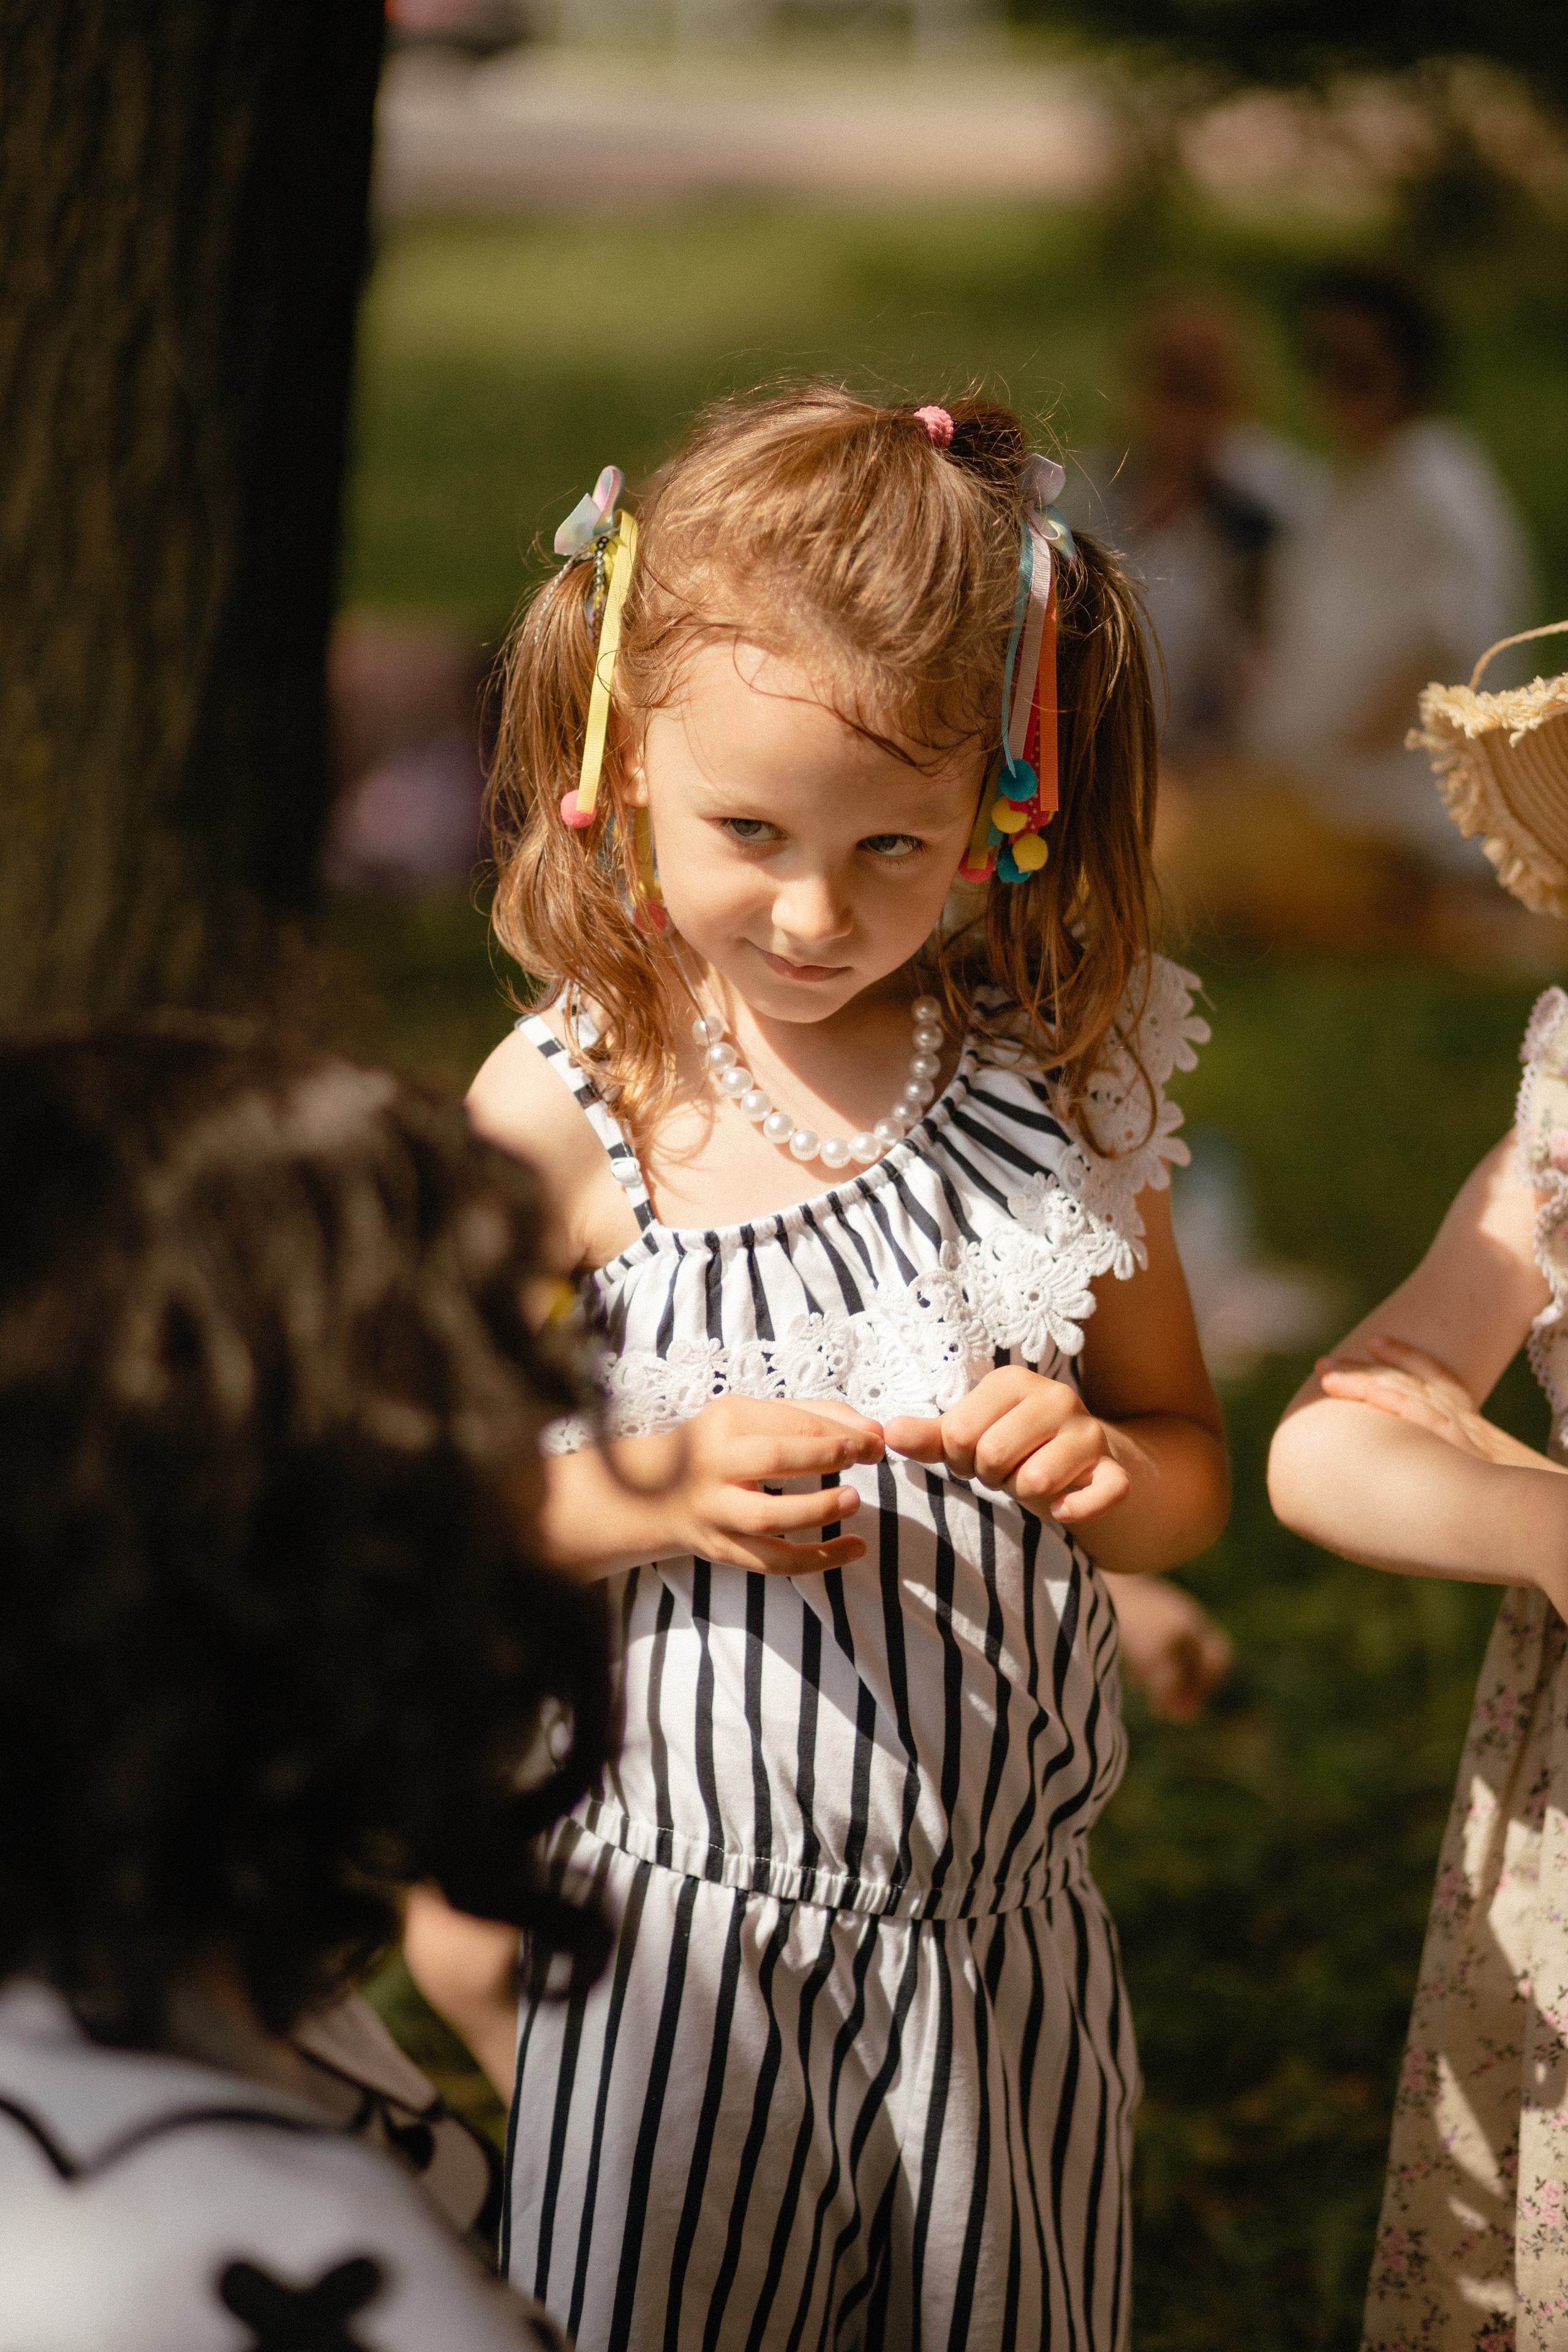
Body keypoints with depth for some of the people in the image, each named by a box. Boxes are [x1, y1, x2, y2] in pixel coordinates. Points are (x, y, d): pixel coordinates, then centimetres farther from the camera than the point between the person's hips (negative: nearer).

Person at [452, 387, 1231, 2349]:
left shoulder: (1063, 1077, 0)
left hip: (1001, 1946, 3)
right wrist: (657, 1492, -20)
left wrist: (1101, 1467, -12)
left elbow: (1191, 1473, 10)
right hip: (683, 1942, -3)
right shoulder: (567, 1110, -9)